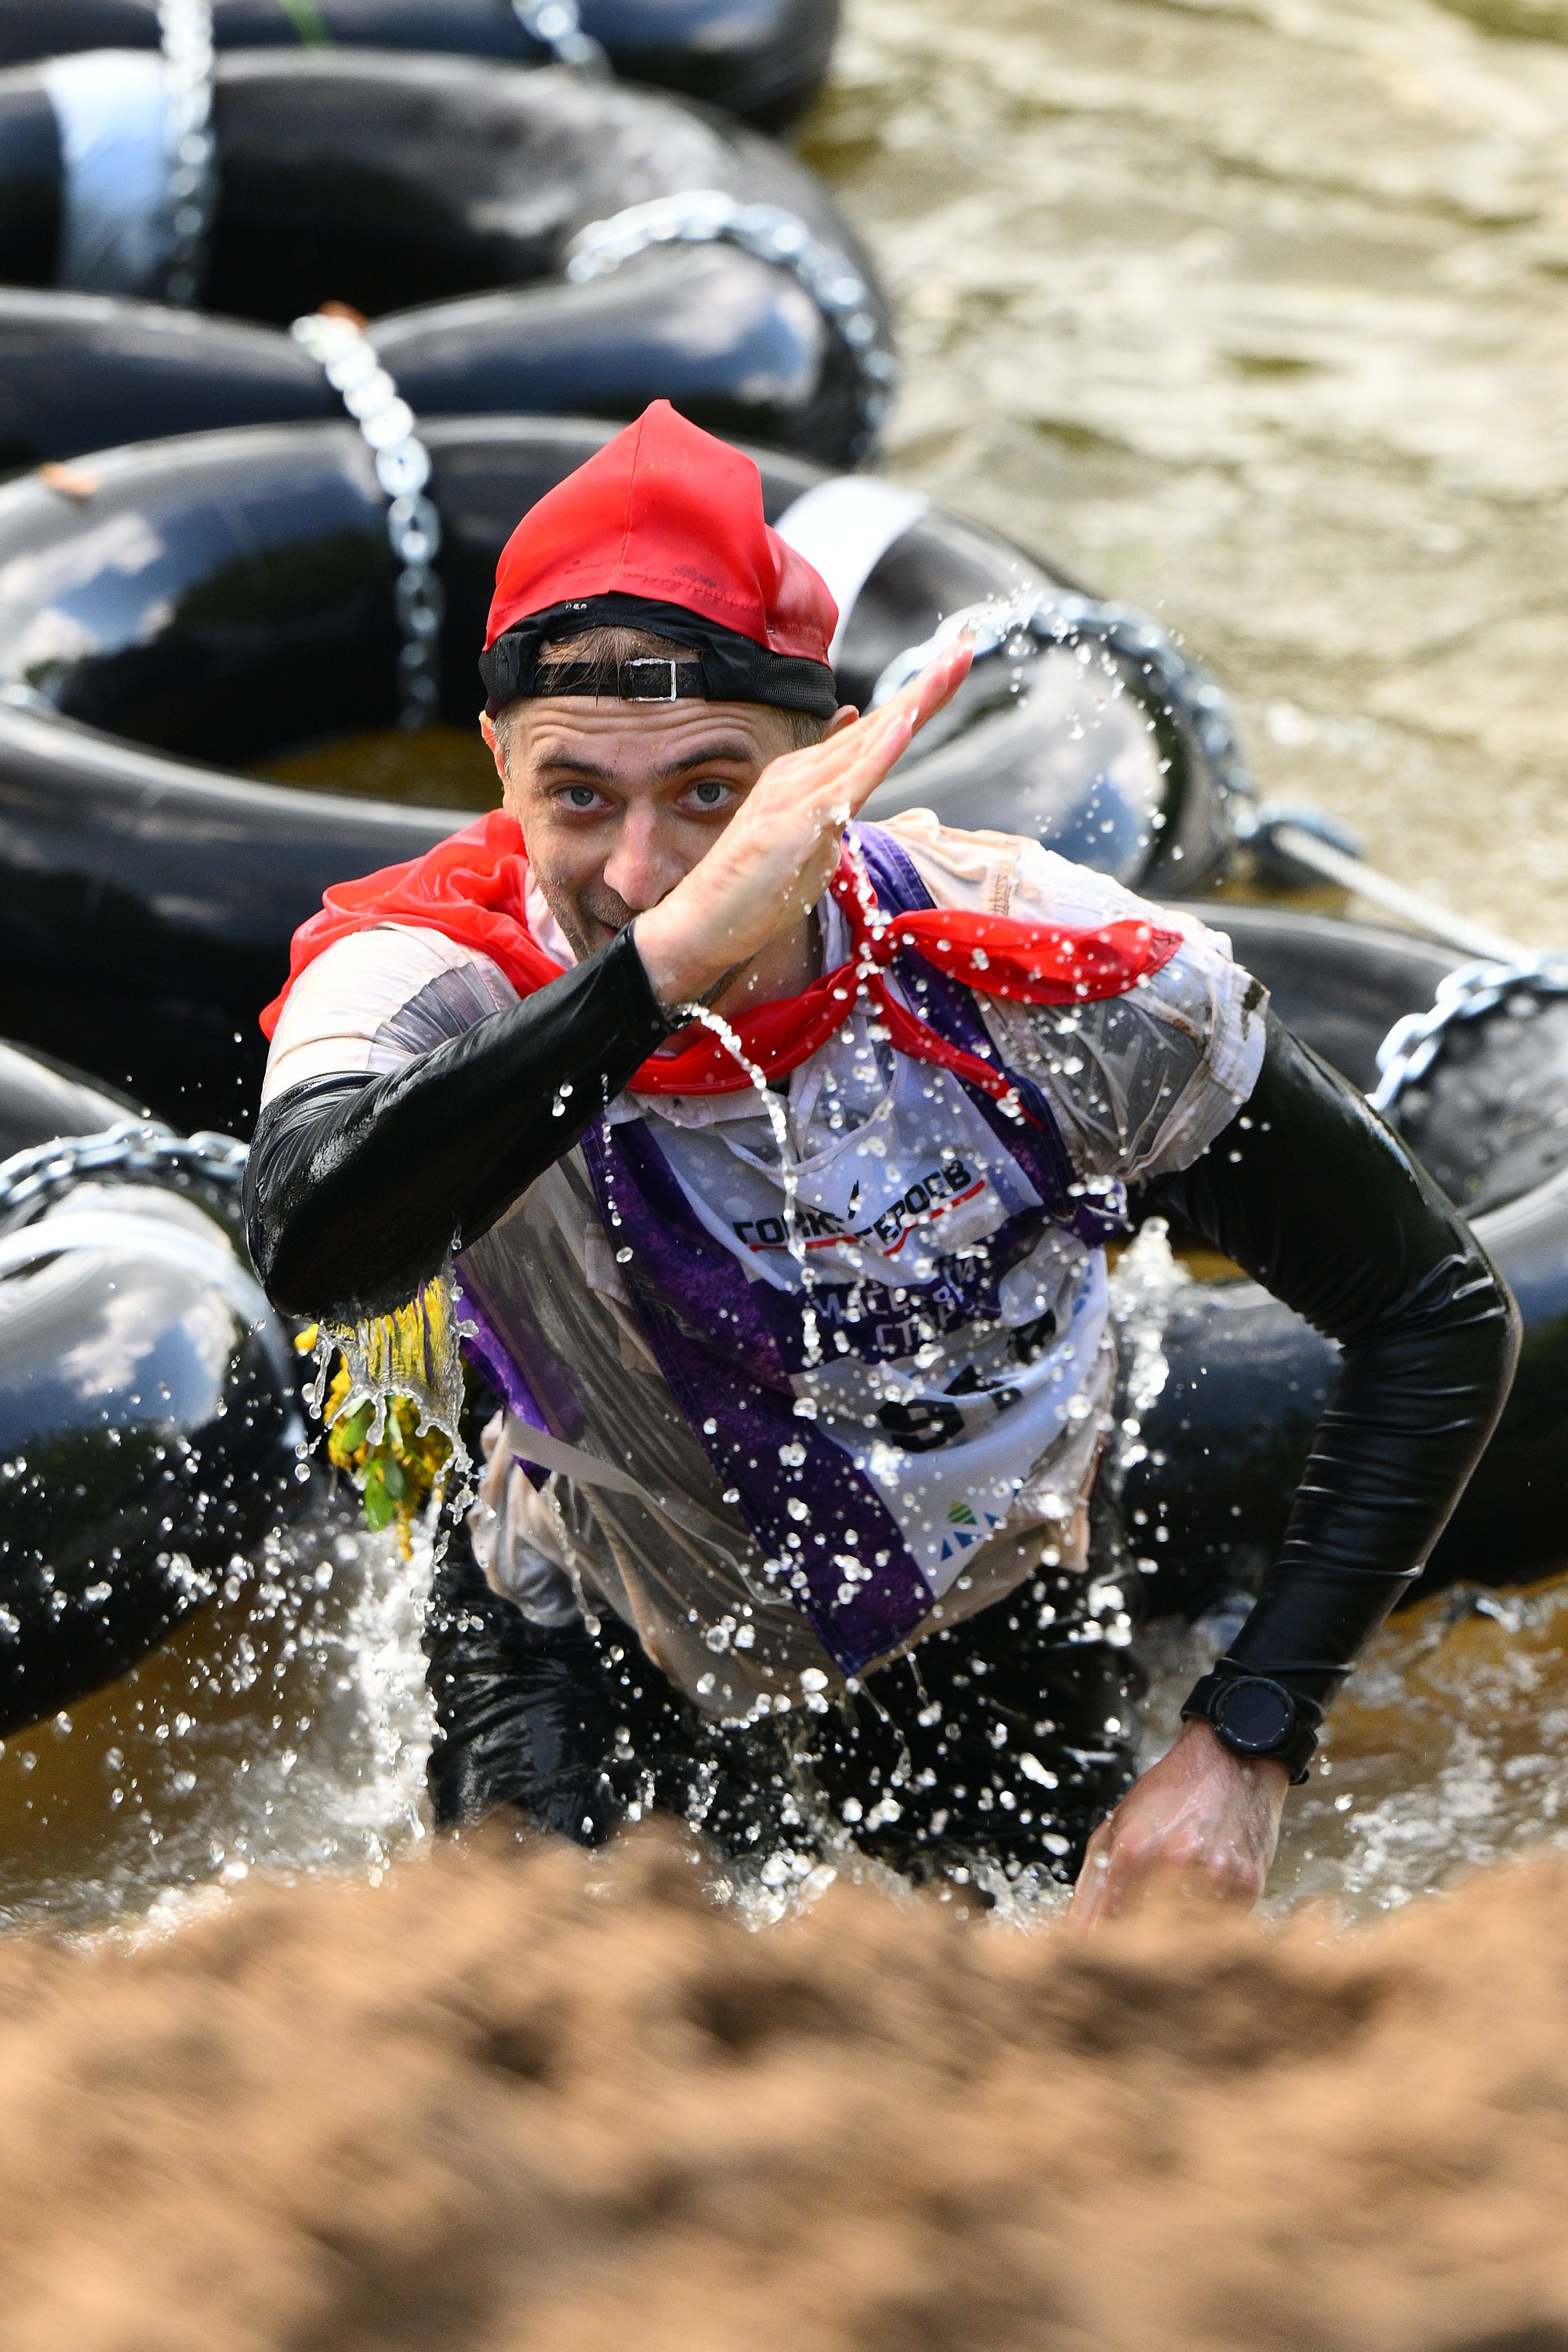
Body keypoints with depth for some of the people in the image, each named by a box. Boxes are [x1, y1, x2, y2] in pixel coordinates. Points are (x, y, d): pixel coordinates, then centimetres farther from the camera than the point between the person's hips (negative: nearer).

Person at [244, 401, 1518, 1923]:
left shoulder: (1047, 983, -27)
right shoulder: (431, 980, -29)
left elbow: (1440, 1314, -17)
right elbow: (310, 1253, -53)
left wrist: (1246, 1743, -23)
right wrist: (664, 958, -60)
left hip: (988, 1657, 1)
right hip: (591, 1661, -1)